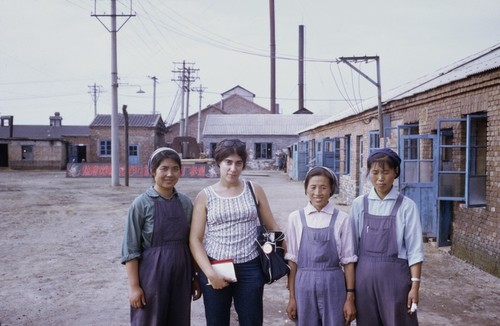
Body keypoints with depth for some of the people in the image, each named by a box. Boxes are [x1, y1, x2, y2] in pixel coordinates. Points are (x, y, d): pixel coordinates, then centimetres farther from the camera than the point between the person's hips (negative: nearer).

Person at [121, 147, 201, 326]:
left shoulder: (186, 202, 3)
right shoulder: (142, 204, -9)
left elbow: (192, 243, 9)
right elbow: (130, 249, -8)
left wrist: (196, 277, 9)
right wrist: (134, 286, -11)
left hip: (181, 275, 4)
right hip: (152, 275, -4)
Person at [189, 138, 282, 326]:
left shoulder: (254, 190, 3)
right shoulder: (205, 196, 0)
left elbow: (272, 227, 10)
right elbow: (195, 239, -2)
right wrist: (209, 273, -11)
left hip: (250, 269, 0)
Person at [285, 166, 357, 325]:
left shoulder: (341, 219, -4)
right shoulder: (296, 218, -1)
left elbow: (348, 260, -1)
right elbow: (292, 260, 2)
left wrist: (350, 297, -1)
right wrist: (292, 297, 3)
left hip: (333, 285, -1)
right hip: (304, 285, 1)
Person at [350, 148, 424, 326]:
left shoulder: (406, 206, -7)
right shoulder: (359, 204, 1)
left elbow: (414, 249, -6)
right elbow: (352, 244, 4)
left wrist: (415, 285, -8)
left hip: (394, 275, -2)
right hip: (364, 275, 3)